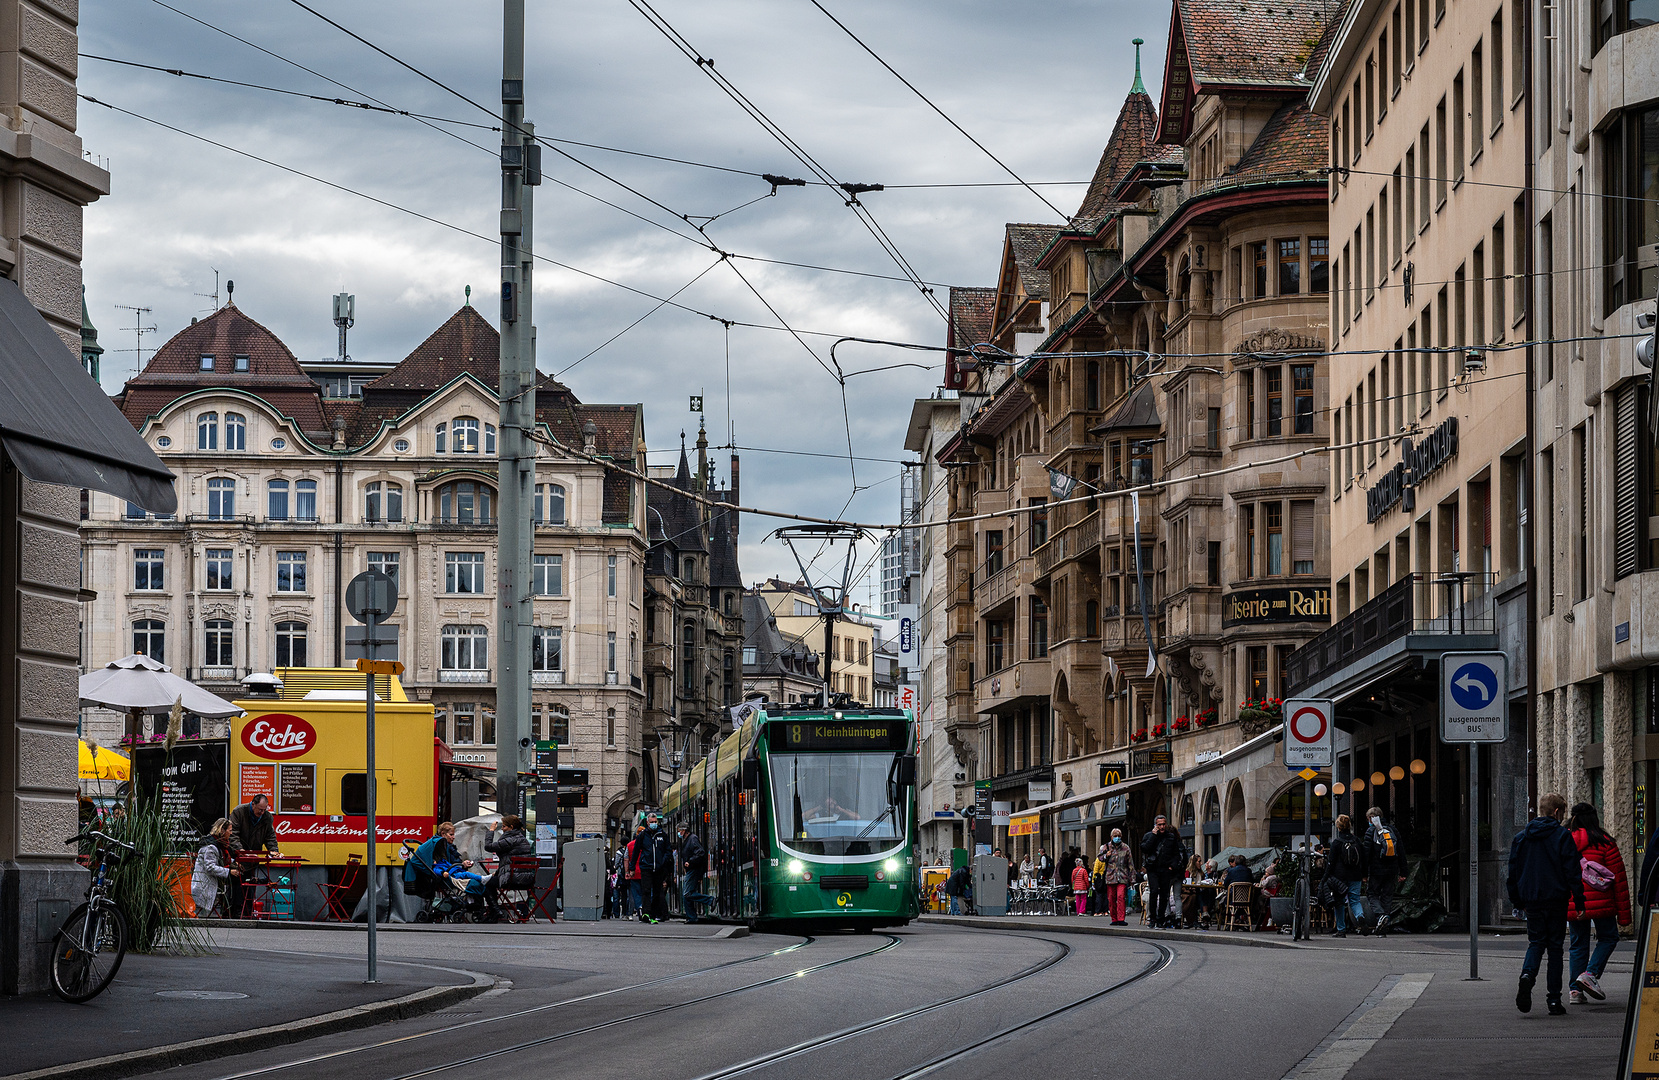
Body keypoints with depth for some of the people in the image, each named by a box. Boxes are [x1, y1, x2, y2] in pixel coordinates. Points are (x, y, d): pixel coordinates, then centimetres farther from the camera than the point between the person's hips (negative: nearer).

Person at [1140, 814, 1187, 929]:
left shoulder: (1171, 837, 12)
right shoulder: (1149, 836, 7)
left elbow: (1177, 853, 17)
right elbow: (1144, 848, -10)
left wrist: (1173, 866, 2)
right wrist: (1153, 835, -10)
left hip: (1166, 870, 2)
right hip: (1152, 869, -2)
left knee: (1164, 895, 2)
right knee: (1154, 891, -18)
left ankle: (1161, 919, 9)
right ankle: (1153, 917, -10)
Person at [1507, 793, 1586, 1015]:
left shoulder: (1521, 837, 8)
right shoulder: (1562, 836, -5)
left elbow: (1513, 872, 11)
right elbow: (1572, 871, -9)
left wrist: (1518, 901, 19)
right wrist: (1579, 901, -5)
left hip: (1531, 899, 3)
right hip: (1556, 899, -3)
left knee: (1536, 942, 11)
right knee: (1555, 946, 5)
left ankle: (1527, 974, -21)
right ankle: (1554, 1000, 3)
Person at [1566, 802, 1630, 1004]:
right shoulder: (1605, 843, -5)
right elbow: (1618, 879, -4)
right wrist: (1624, 912, 2)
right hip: (1600, 902, -3)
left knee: (1577, 944, 12)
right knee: (1608, 938, 15)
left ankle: (1575, 990, 6)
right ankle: (1590, 974, -4)